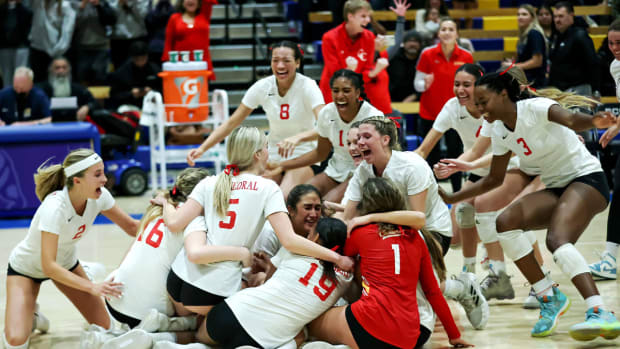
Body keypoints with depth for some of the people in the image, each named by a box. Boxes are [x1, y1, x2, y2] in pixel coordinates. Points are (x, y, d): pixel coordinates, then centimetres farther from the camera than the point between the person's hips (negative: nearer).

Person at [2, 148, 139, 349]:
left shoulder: (98, 196, -22)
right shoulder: (55, 207, -40)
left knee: (103, 327, 0)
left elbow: (131, 227, -8)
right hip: (26, 268, -6)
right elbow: (49, 266, -40)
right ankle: (25, 317, 12)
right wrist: (92, 288, -45)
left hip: (65, 263, 6)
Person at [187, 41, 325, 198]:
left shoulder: (307, 86, -16)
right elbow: (231, 123, -2)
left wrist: (297, 138, -52)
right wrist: (202, 148, -14)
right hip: (273, 155, 4)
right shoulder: (262, 87, -6)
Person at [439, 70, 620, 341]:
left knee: (557, 239, -32)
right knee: (505, 222, -17)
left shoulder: (536, 108, -17)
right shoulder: (500, 132, 5)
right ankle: (549, 298, -10)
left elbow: (570, 120, -37)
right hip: (555, 189, 7)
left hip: (586, 179, -7)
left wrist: (593, 122, -60)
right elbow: (494, 179, 18)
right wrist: (451, 198, 15)